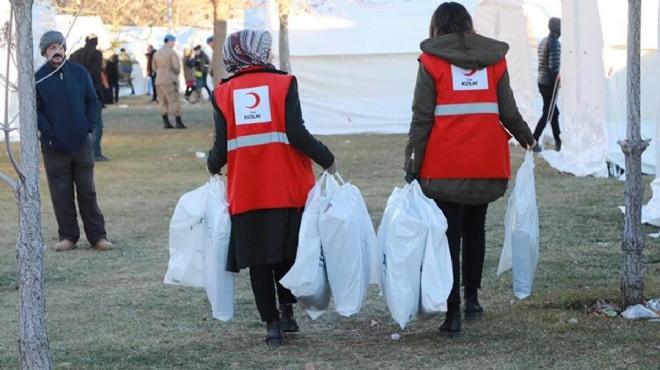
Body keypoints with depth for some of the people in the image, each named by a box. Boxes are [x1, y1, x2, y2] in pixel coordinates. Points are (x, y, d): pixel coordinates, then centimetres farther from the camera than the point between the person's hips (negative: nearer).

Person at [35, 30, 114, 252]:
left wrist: (89, 126, -2)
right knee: (61, 194, 3)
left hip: (81, 143, 2)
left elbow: (93, 101, 8)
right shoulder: (39, 78, -5)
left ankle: (97, 236, 9)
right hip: (54, 147, -2)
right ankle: (68, 236, 13)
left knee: (87, 191, 5)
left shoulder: (79, 73, 3)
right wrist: (48, 132, -12)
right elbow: (34, 110, -5)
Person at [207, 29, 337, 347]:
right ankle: (286, 311, 14)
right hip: (288, 189, -1)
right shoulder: (284, 84, -4)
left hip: (246, 193, 1)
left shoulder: (223, 94, 2)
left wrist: (212, 167, 20)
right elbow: (296, 134, -12)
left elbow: (222, 147, -1)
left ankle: (271, 322, 9)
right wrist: (327, 160, -1)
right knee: (288, 252, 16)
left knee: (258, 260, 8)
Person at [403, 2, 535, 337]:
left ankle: (453, 313, -3)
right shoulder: (494, 60, 7)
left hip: (445, 167, -3)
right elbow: (508, 112, 9)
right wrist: (525, 137, 28)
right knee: (475, 228, 21)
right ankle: (471, 297, 24)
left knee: (449, 235, 1)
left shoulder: (431, 62, -1)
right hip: (487, 163, 3)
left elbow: (421, 118, -6)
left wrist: (412, 161, -4)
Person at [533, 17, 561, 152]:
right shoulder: (555, 42, -16)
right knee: (548, 113, -3)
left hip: (542, 81, 9)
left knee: (554, 111, 15)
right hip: (549, 83, -9)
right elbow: (553, 66, -22)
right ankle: (534, 141, -4)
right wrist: (557, 82, -12)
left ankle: (558, 142, 19)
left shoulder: (543, 41, 12)